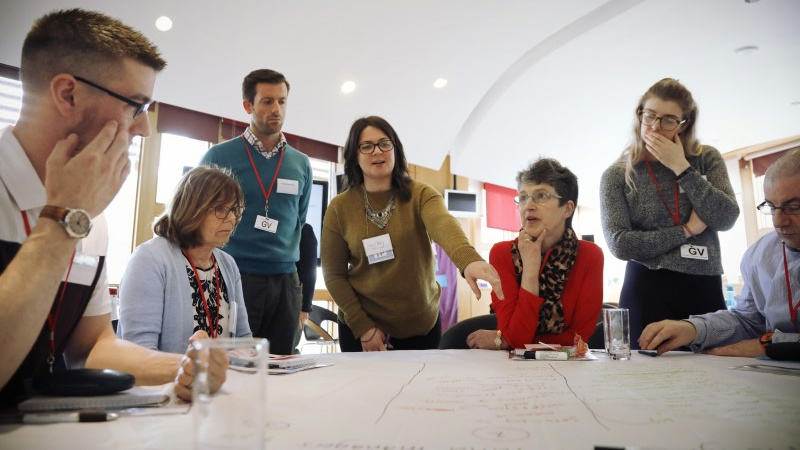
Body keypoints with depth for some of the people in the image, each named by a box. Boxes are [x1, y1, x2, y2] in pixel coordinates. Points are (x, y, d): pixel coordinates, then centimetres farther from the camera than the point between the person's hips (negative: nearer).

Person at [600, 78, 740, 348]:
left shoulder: (707, 160, 7)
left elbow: (726, 219, -7)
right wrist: (686, 231, -7)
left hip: (706, 290, 2)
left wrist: (681, 168, -9)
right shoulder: (617, 175, 0)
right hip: (647, 293, -2)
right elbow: (620, 244, -10)